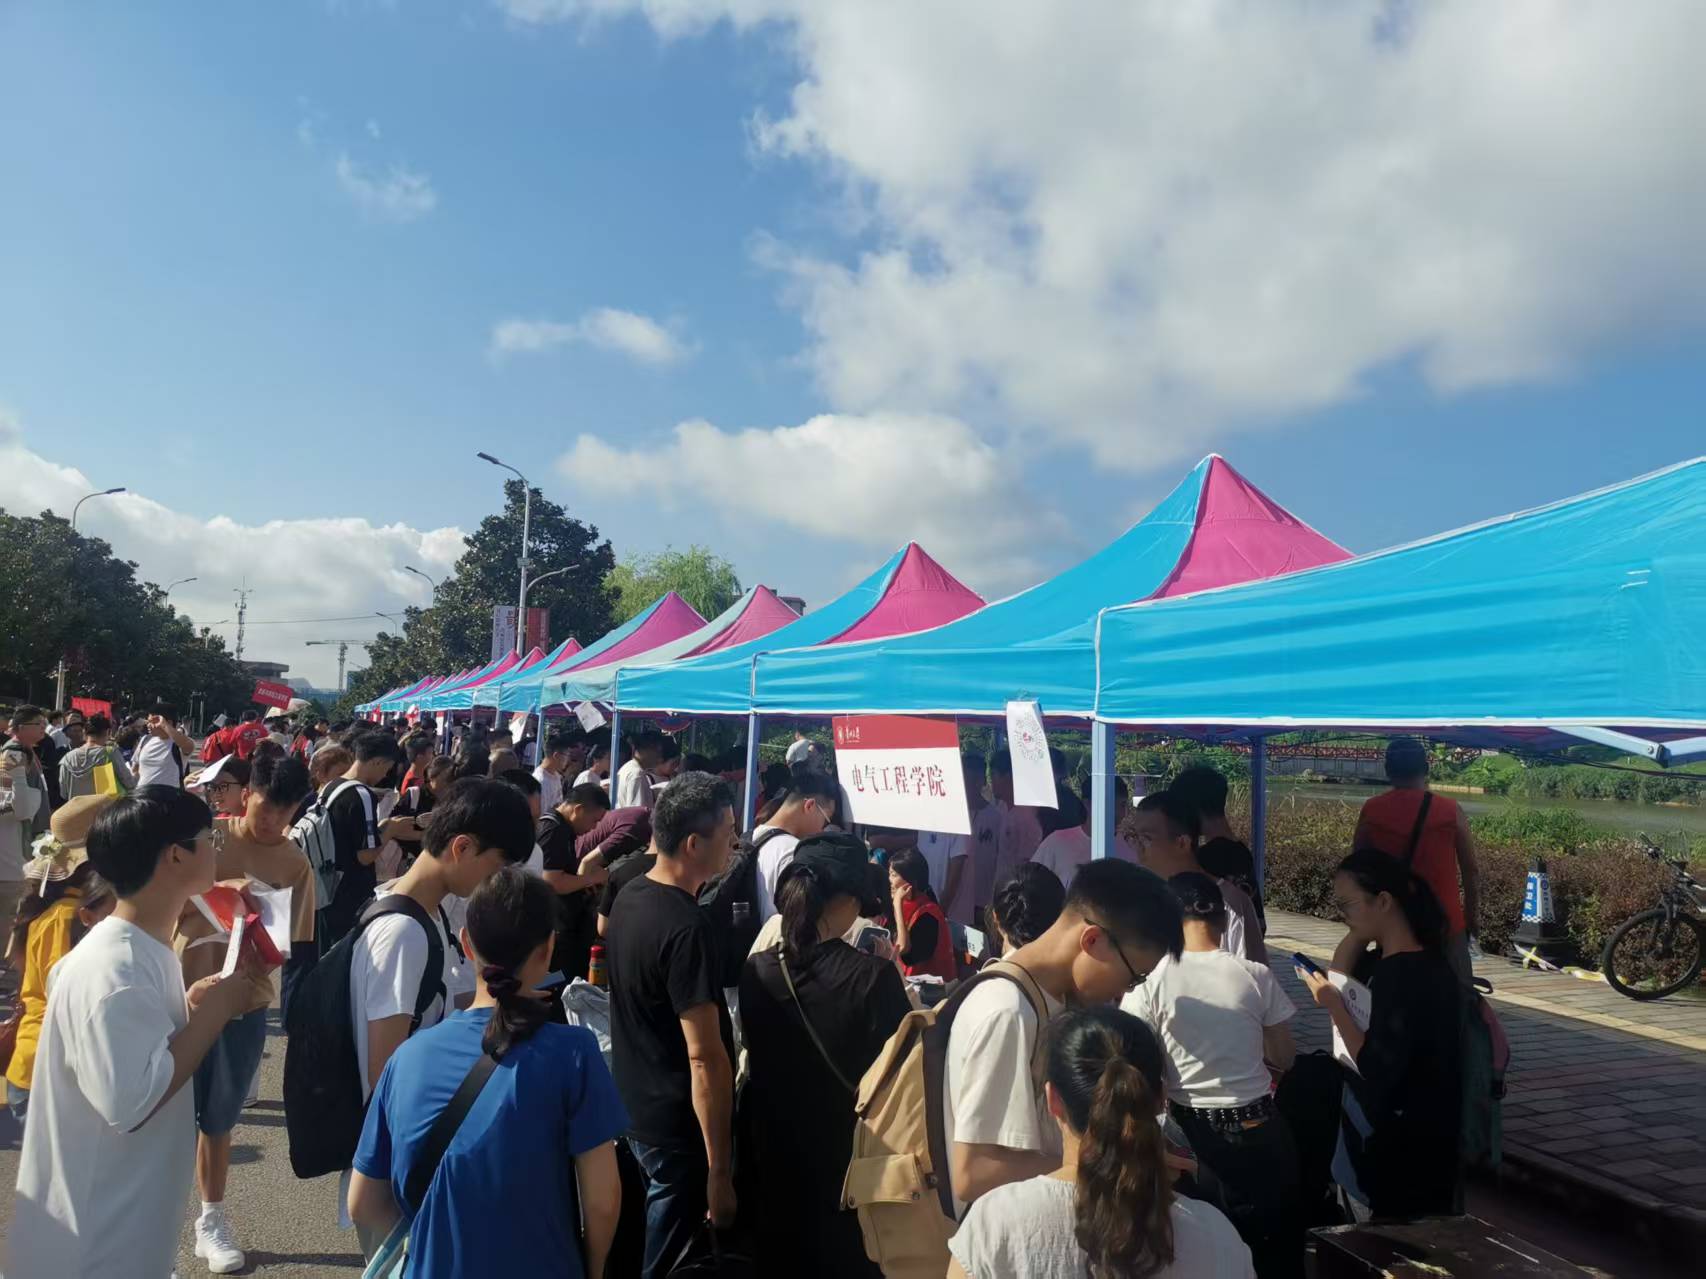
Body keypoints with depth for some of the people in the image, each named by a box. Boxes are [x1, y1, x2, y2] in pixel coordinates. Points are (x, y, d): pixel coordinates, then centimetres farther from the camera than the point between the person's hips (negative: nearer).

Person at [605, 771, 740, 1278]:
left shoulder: (629, 897, 1)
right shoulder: (688, 929, -27)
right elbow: (705, 1058, -26)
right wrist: (720, 1170, -22)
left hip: (633, 1107, 8)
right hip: (679, 1128, -8)